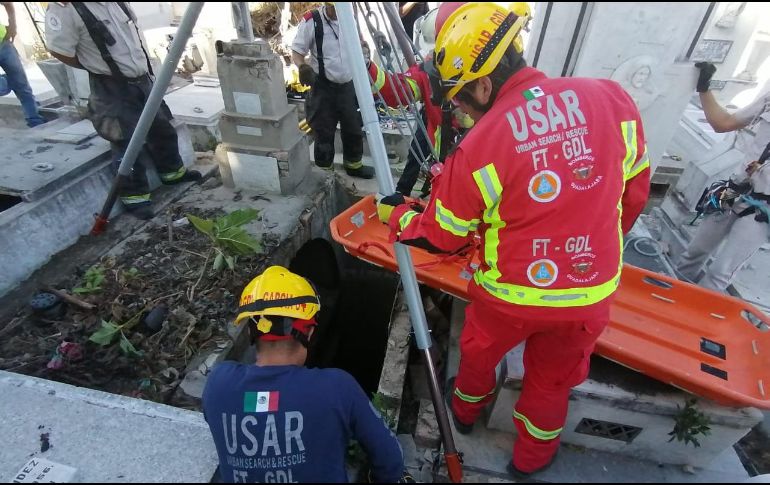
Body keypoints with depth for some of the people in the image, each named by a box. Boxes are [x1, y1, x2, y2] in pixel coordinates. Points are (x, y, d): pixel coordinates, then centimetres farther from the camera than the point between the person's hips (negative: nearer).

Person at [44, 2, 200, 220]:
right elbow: (59, 51, -14)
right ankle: (134, 196, 9)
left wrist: (138, 67, 11)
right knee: (129, 143, -5)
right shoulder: (64, 8, -17)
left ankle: (172, 172, 36)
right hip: (111, 88, -7)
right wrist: (95, 66, -1)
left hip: (142, 78, 7)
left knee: (162, 128, 17)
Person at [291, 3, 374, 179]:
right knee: (324, 132, 4)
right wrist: (303, 67, -29)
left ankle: (354, 165, 36)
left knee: (353, 128, 15)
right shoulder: (311, 21, -14)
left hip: (348, 85, 5)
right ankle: (325, 171, 22)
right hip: (324, 87, -4)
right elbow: (296, 51, -10)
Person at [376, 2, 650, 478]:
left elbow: (440, 236, -9)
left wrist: (397, 215, 10)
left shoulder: (479, 147, -22)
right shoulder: (612, 98, -10)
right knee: (552, 378, 27)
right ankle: (532, 455, 53)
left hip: (509, 295, -2)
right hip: (591, 296, 3)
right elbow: (634, 193, 3)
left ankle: (466, 410, 60)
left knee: (479, 350, 29)